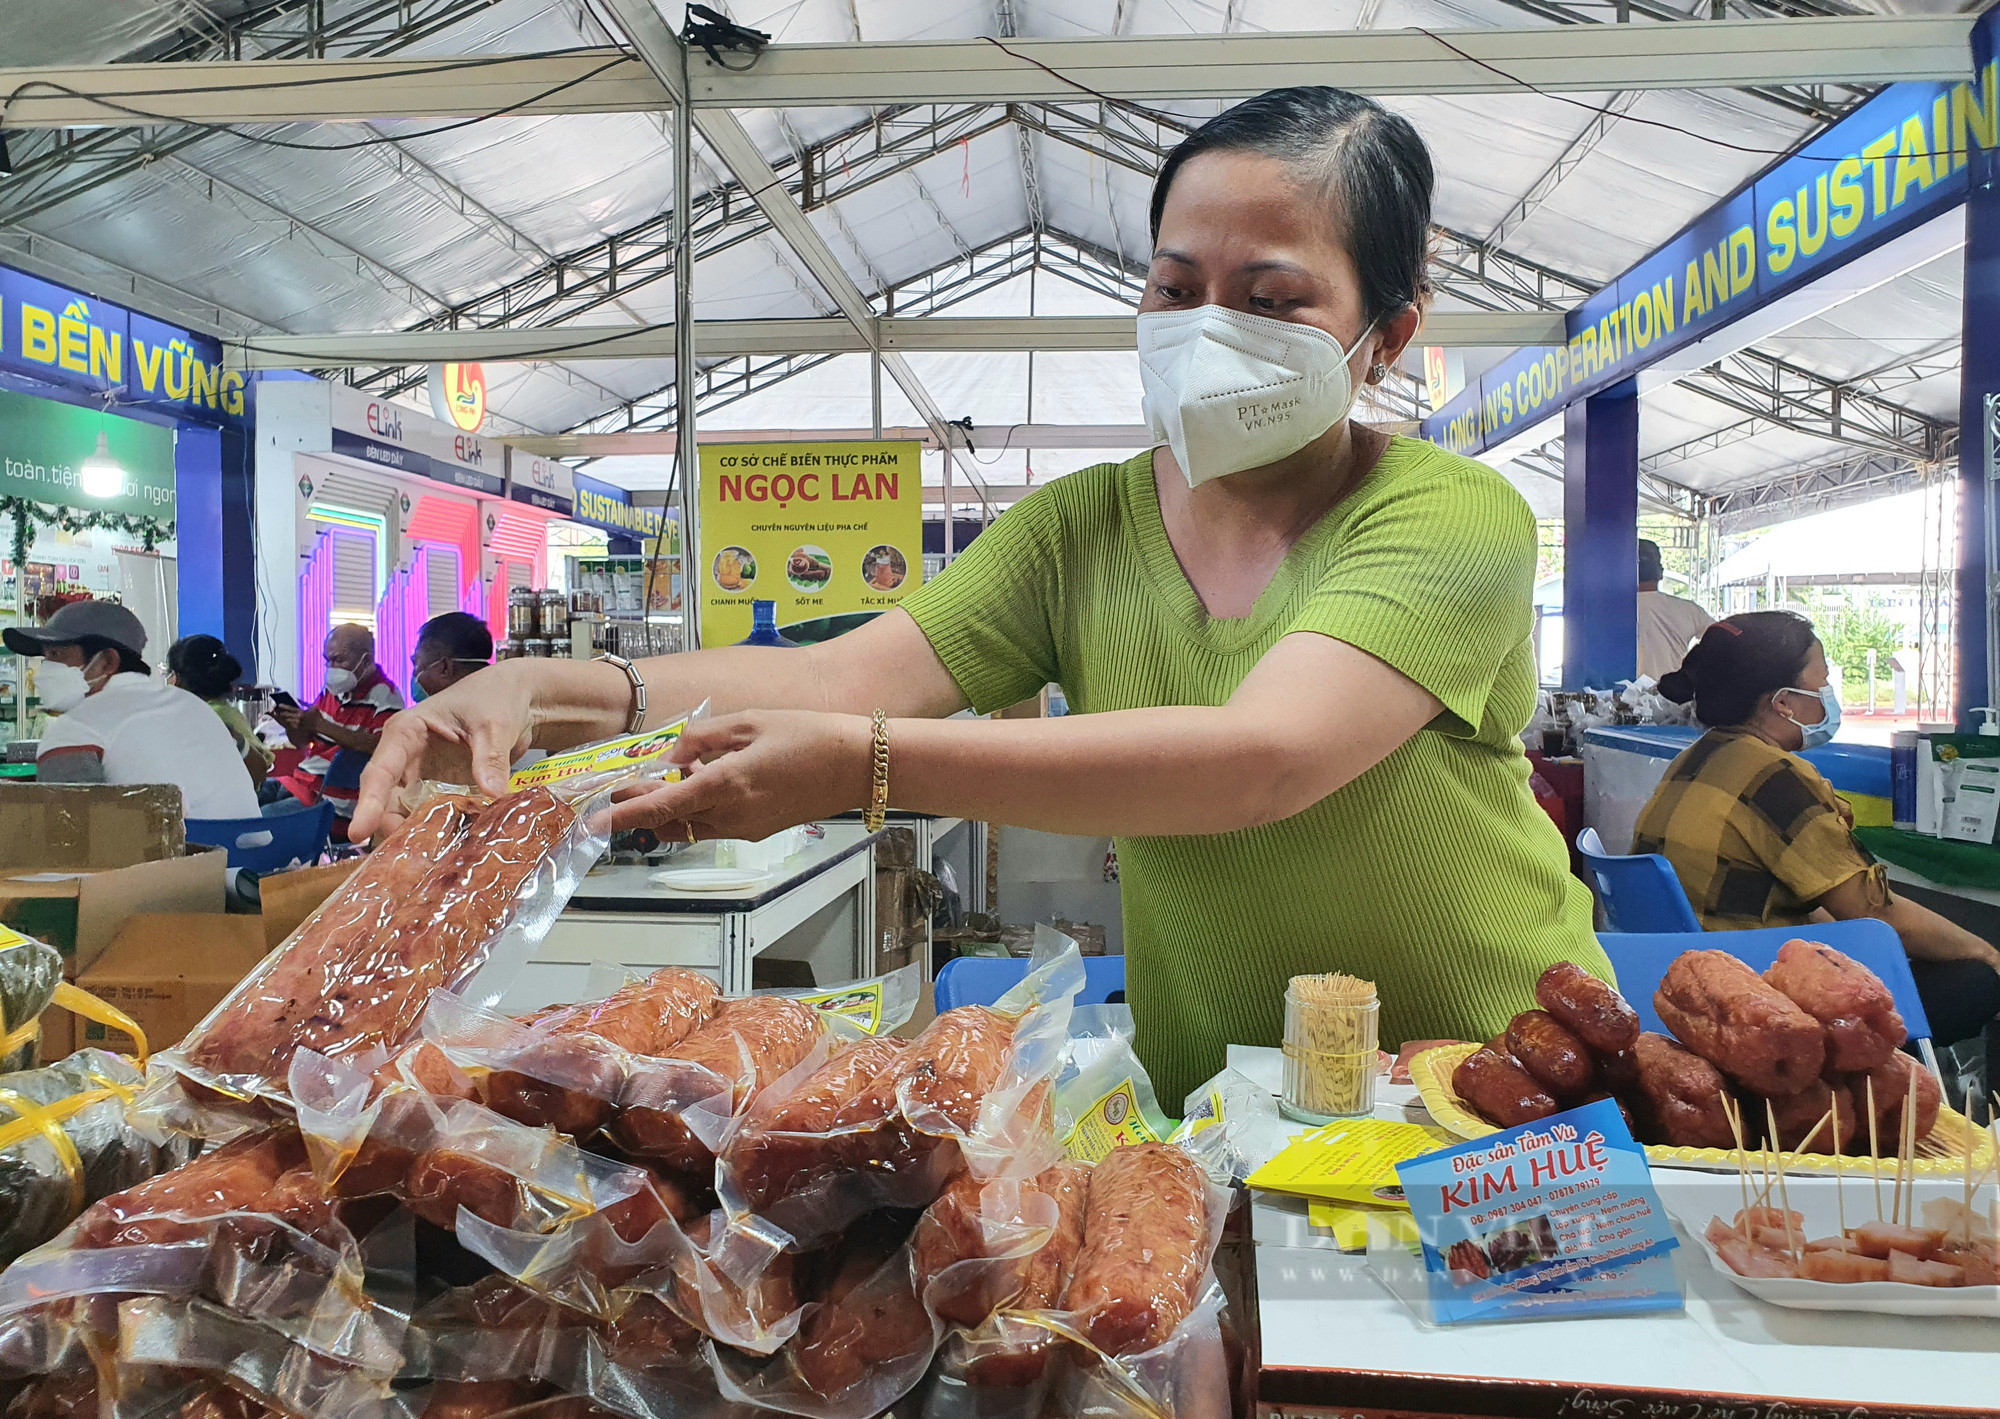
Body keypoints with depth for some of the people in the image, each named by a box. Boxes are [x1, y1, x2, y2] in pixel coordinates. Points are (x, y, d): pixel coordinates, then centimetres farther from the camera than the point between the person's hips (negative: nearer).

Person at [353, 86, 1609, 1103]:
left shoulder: (1455, 518, -13)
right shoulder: (1081, 529, 1)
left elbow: (1260, 758, -30)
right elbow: (847, 672, -12)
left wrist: (869, 765, -37)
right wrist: (560, 693, -28)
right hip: (1217, 1105, 3)